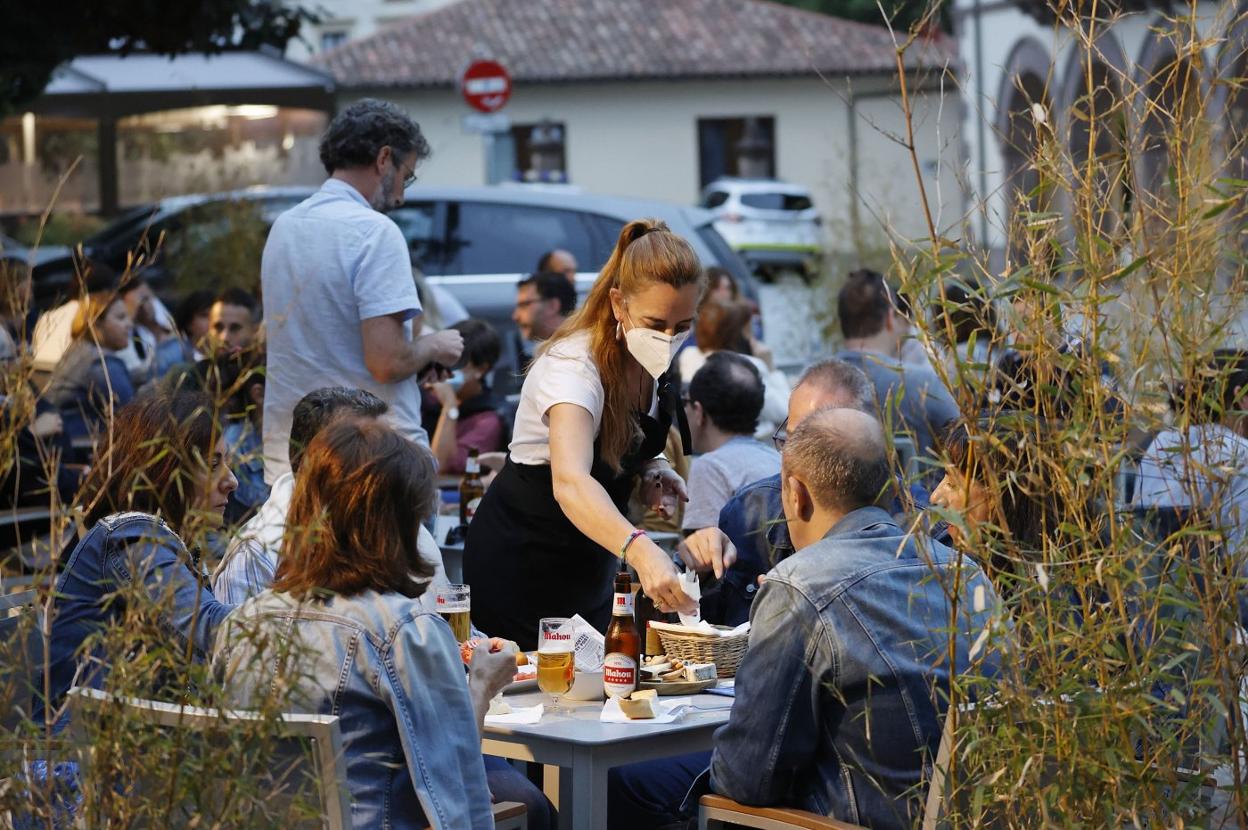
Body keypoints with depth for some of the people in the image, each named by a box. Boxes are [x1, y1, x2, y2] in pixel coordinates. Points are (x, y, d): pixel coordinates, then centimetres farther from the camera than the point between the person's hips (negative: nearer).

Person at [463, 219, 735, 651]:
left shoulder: (649, 360, -7)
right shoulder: (573, 366, -30)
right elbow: (570, 483, -48)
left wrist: (650, 469, -8)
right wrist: (641, 551, -64)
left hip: (589, 566, 7)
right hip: (522, 563, -7)